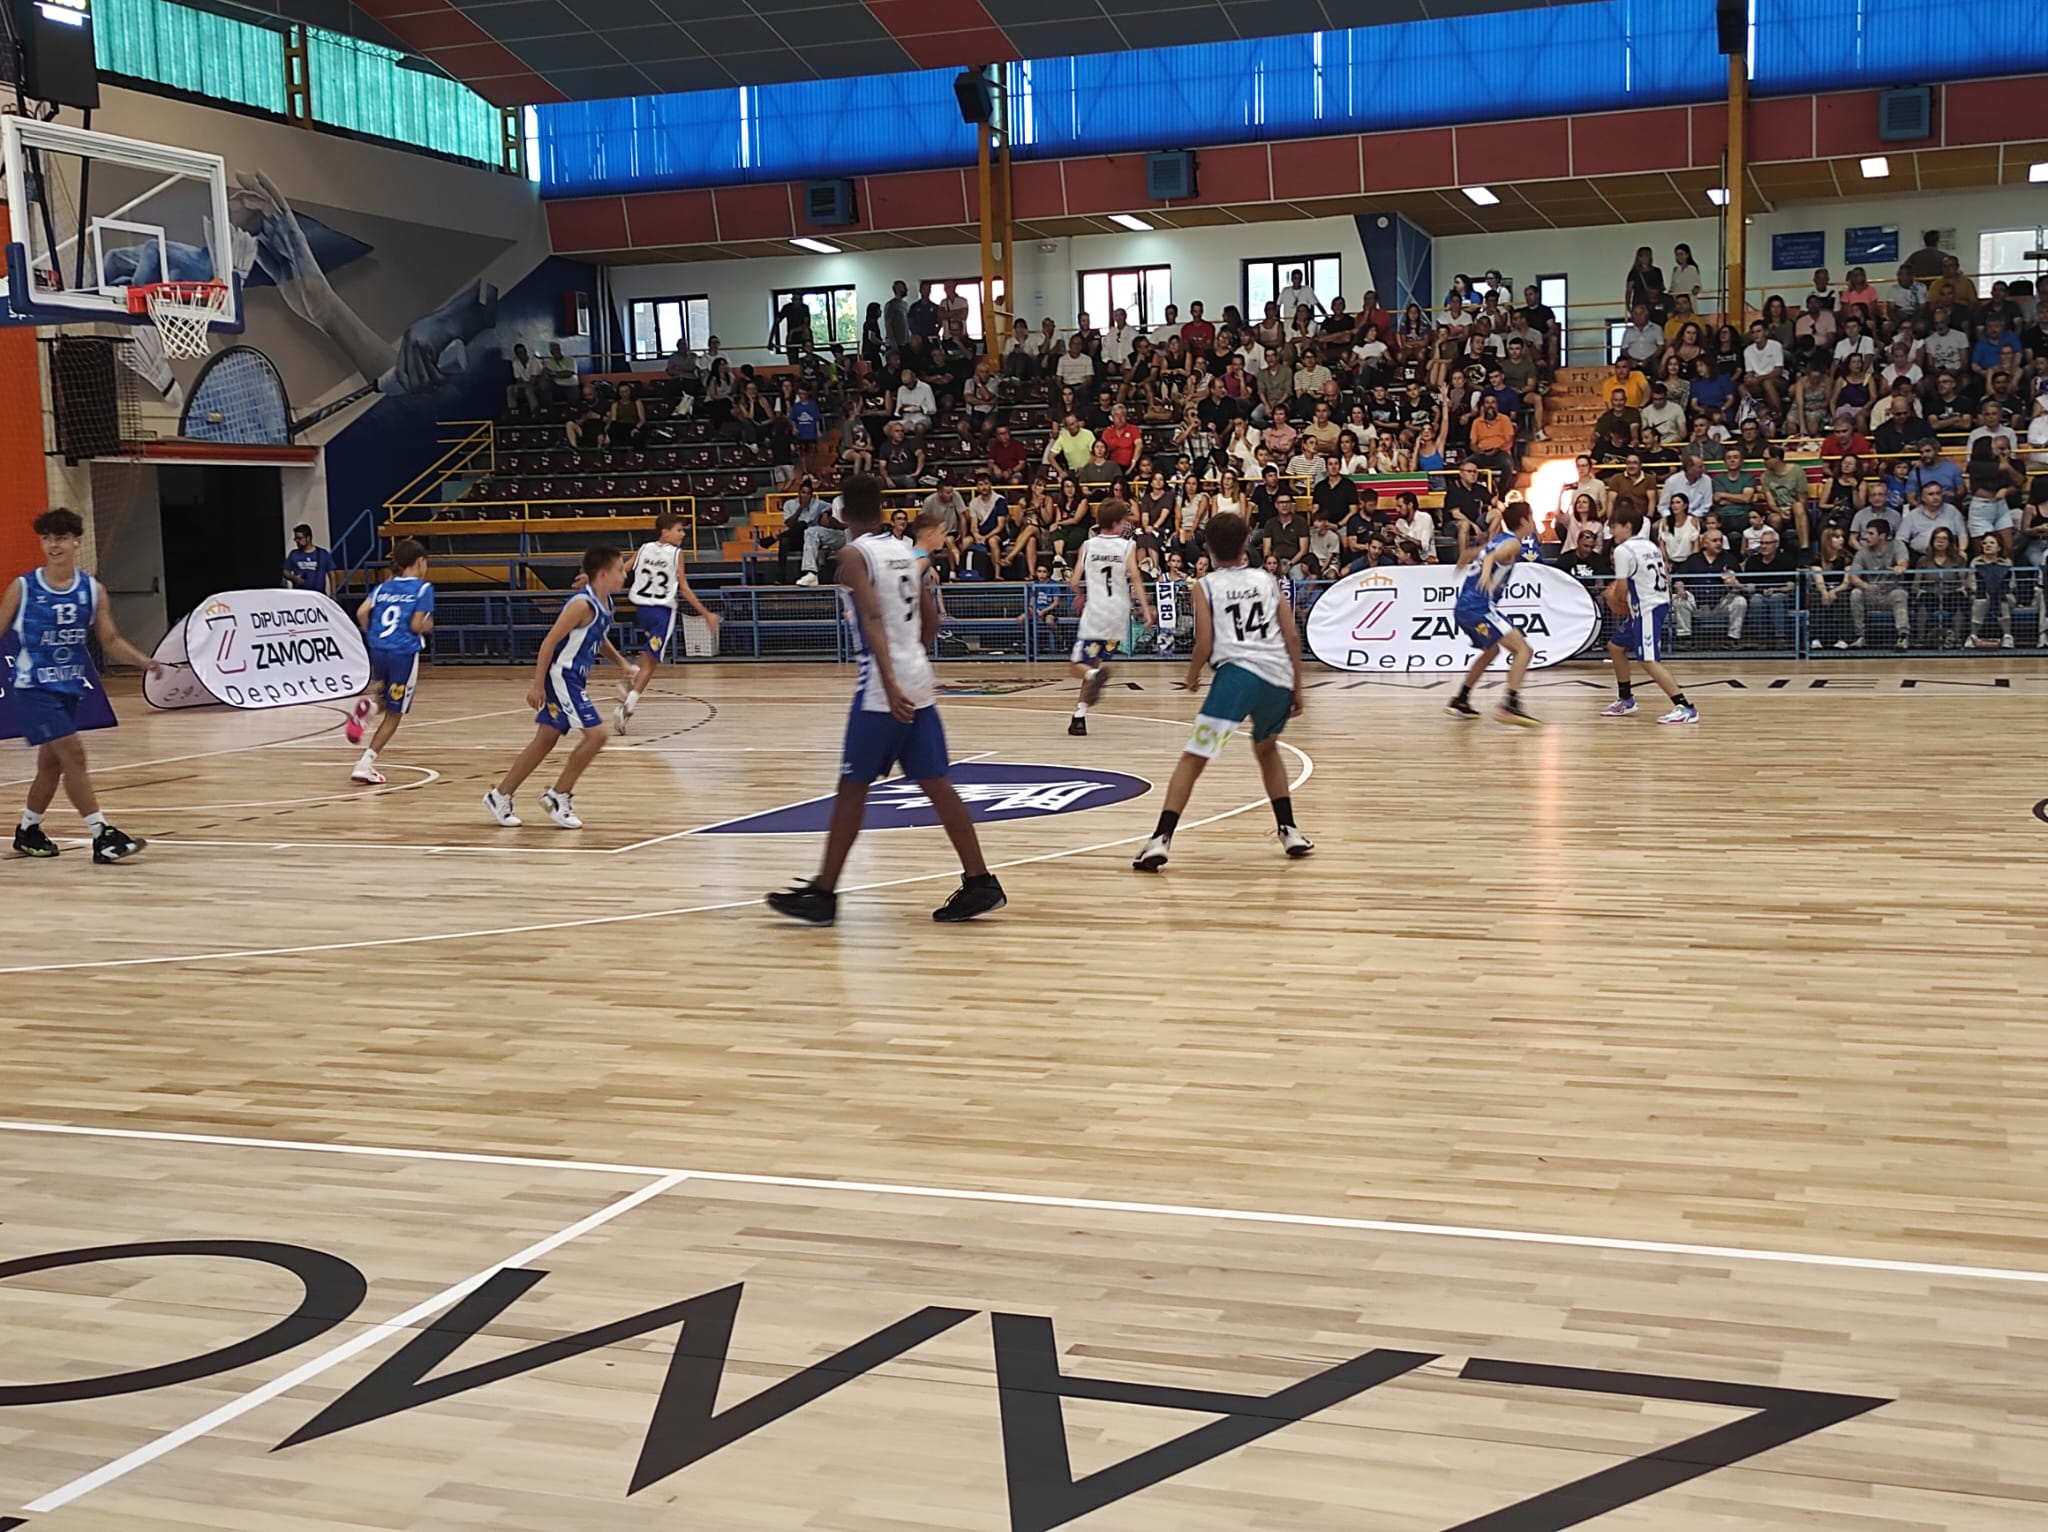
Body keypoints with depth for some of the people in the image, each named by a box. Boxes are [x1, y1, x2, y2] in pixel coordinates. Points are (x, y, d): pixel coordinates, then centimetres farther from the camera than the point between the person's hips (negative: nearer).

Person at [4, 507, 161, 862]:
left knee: (52, 763, 13)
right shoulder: (22, 589, -7)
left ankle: (28, 832, 33)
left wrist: (145, 661, -13)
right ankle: (102, 836, -14)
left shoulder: (93, 590, 1)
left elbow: (110, 641, 3)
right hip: (34, 688, -4)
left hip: (69, 689, 5)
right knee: (73, 753, -14)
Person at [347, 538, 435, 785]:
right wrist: (428, 626, 11)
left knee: (386, 700, 30)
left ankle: (367, 704, -4)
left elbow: (361, 613, 0)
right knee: (393, 715, 6)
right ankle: (365, 764, -1)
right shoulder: (423, 588, -2)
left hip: (378, 650, 5)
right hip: (404, 652, -5)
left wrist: (372, 635, 15)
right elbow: (416, 626, -10)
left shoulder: (384, 587, 12)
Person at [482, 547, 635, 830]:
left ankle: (500, 796, 22)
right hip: (560, 675, -10)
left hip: (573, 678, 10)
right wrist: (537, 685, -21)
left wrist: (620, 662, 18)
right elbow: (550, 641, -21)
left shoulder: (605, 603, 7)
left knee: (546, 739, 13)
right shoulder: (583, 603, -21)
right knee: (596, 733, -11)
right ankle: (558, 796, 0)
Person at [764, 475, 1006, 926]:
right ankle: (980, 884, 8)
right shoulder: (906, 551, 13)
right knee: (936, 783, 9)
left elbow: (873, 617, -20)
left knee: (852, 787, 0)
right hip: (918, 681, 7)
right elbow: (930, 615, 18)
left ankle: (823, 894, 5)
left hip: (883, 688, -7)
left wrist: (889, 683, -28)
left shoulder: (853, 554, -8)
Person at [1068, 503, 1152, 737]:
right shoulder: (1128, 546, -1)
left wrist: (1080, 597, 22)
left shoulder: (1088, 545, 3)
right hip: (1118, 613, 1)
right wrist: (1146, 609, -13)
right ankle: (1079, 715, 9)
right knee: (1097, 662, 15)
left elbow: (1075, 582, 1)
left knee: (1080, 665, 3)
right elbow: (1135, 578, -13)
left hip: (1094, 612, -1)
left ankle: (1095, 675, -35)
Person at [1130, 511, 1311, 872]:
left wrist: (1192, 678, 19)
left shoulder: (1205, 586, 9)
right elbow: (1292, 637, 12)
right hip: (1279, 677, 4)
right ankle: (1289, 832, 28)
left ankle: (1161, 840, -15)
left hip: (1238, 672, -4)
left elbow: (1204, 644, 0)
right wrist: (1297, 689, 18)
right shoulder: (1268, 581, 18)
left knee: (1193, 758, -3)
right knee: (1267, 749, 30)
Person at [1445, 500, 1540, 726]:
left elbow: (1467, 556, 33)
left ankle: (1460, 701, 36)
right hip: (1478, 608, -10)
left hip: (1463, 607, 10)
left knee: (1491, 651, 31)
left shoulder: (1498, 540, 19)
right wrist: (1486, 572, -50)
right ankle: (1511, 705, -29)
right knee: (1523, 650, -15)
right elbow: (1491, 557, -28)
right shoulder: (1513, 544, -7)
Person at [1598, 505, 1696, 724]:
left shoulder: (1623, 550, -12)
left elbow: (1621, 588, -13)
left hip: (1647, 609, -10)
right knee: (1615, 646, 21)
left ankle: (1685, 708, -23)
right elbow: (1666, 576, 17)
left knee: (1649, 661, -16)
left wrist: (1616, 601, 8)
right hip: (1660, 602, 10)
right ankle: (1625, 700, 32)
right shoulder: (1651, 546, 15)